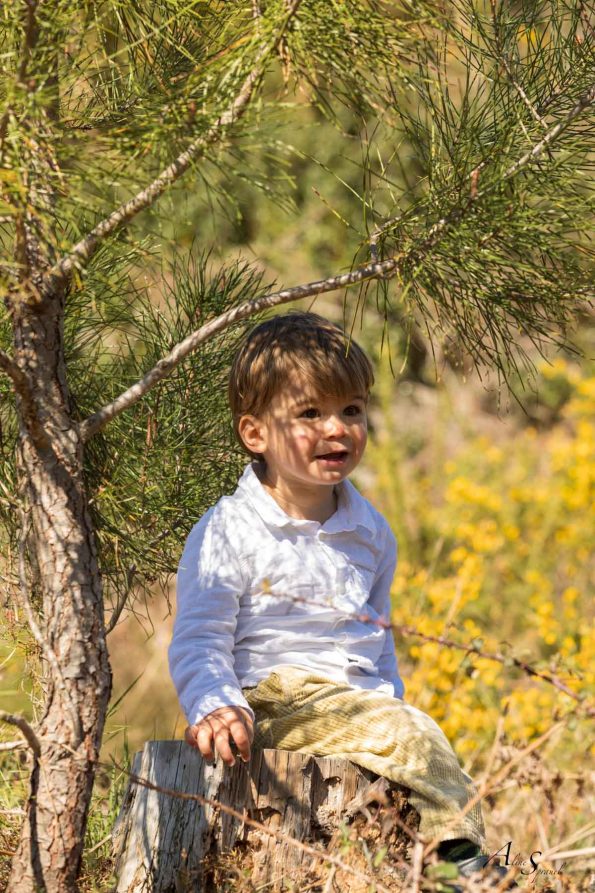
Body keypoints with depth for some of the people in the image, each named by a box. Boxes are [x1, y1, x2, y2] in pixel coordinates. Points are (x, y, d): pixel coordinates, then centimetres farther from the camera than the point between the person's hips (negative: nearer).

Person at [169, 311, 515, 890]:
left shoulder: (369, 531, 15)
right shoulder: (229, 532, -5)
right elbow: (198, 642, -7)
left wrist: (391, 699, 16)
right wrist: (215, 707, -24)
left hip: (360, 700, 7)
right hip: (276, 704, -7)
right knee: (411, 736, -27)